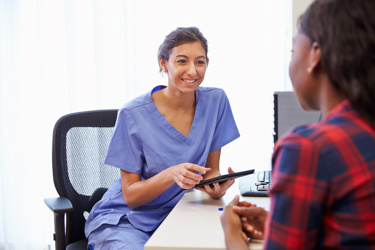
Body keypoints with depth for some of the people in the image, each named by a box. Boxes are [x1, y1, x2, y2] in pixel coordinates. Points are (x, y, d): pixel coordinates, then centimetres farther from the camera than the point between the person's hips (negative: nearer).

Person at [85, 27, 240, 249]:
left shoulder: (215, 101, -5)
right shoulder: (134, 114, -14)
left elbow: (211, 171, 4)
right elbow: (130, 196, -11)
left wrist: (216, 186, -20)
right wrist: (171, 175, -29)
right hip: (125, 220, -3)